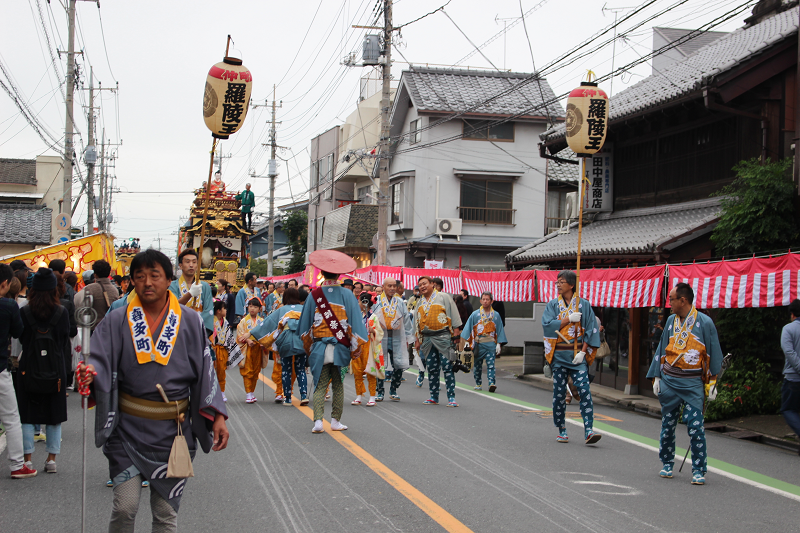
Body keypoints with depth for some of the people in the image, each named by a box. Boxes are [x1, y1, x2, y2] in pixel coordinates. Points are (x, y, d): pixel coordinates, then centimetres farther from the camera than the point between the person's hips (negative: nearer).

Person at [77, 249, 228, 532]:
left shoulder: (189, 322, 3)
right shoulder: (117, 321, 0)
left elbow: (205, 371, 3)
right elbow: (102, 360, -9)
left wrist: (217, 416, -4)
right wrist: (90, 372, -33)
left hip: (173, 430, 1)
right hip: (129, 427, -1)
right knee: (125, 508, -8)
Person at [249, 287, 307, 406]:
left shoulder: (281, 310, 10)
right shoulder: (304, 309, 14)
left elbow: (267, 322, 10)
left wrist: (250, 334, 13)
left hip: (286, 341, -1)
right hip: (302, 341, 2)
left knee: (286, 370, 7)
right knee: (300, 369, 8)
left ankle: (287, 398, 7)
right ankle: (304, 395, -7)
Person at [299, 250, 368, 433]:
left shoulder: (314, 295, 0)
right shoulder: (346, 295, -4)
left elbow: (305, 323, 7)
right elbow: (355, 321, -5)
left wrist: (308, 347, 19)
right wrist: (355, 348, 2)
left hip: (319, 347, 0)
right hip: (340, 347, 0)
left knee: (320, 385, 4)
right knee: (338, 385, 13)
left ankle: (318, 420, -10)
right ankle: (336, 421, 16)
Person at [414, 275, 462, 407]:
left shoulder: (443, 297, 1)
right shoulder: (420, 303, 18)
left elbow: (453, 315, -1)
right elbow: (417, 322, 23)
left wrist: (456, 332, -7)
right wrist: (417, 339, 19)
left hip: (442, 337, -5)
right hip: (427, 339, 5)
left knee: (447, 367, -8)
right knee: (431, 369, 7)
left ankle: (451, 397, -8)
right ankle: (434, 397, 14)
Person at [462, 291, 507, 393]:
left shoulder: (496, 315, 6)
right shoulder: (475, 314, 4)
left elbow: (499, 330, 9)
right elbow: (469, 329, 5)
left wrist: (499, 344, 3)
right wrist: (467, 343, -1)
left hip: (491, 344, -1)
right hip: (478, 344, 1)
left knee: (491, 364, -12)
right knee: (477, 364, 8)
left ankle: (492, 383, -21)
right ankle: (478, 384, 20)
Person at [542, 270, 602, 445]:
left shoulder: (583, 304, 2)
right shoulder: (553, 304, 6)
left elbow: (591, 329, -1)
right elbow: (547, 325, -7)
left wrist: (583, 351, -10)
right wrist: (569, 319, -12)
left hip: (578, 355, -2)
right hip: (559, 354, 2)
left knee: (584, 389, -13)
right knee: (559, 392, 4)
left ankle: (588, 431, -17)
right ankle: (561, 430, 16)